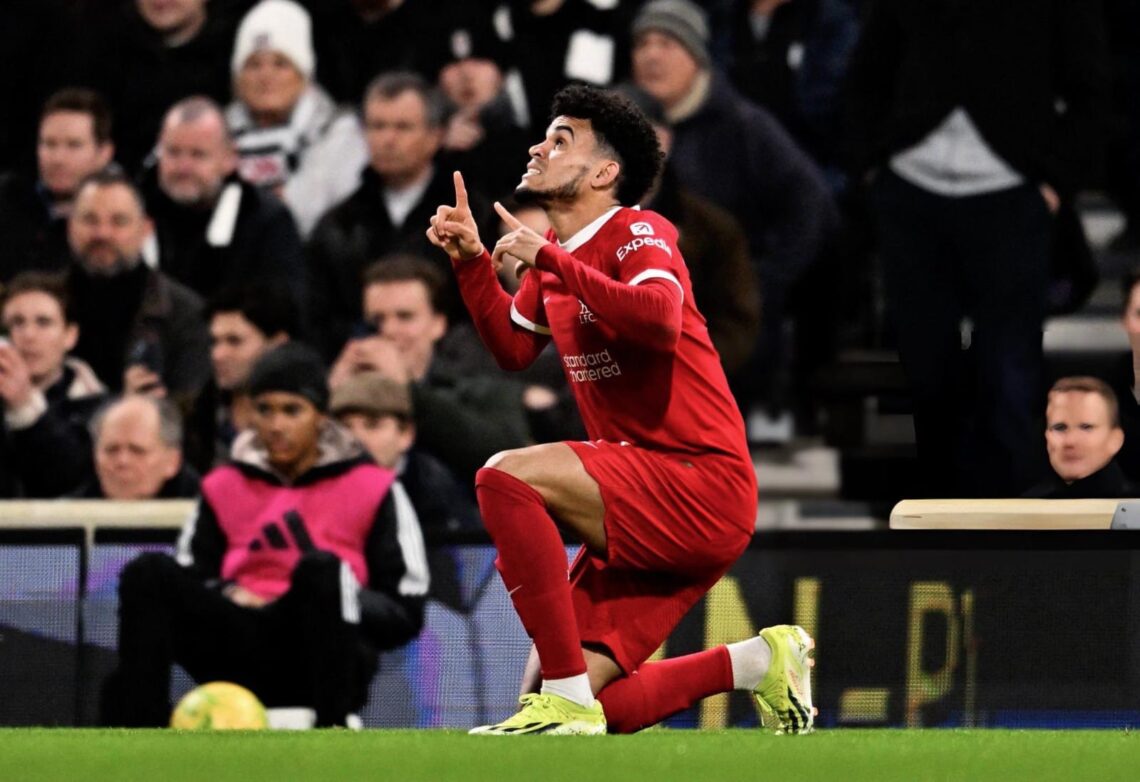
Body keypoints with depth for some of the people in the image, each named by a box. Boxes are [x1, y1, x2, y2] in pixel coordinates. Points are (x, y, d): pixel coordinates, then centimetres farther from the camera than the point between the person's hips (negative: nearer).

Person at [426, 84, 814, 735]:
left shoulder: (637, 235, -10)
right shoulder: (553, 259, 15)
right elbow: (514, 347, 29)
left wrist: (549, 259, -26)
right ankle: (762, 662, 19)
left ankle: (567, 697, -25)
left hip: (704, 487, -9)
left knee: (507, 477, -28)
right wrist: (472, 261, 15)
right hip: (647, 509, 9)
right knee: (572, 701, 0)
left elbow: (659, 320, -31)